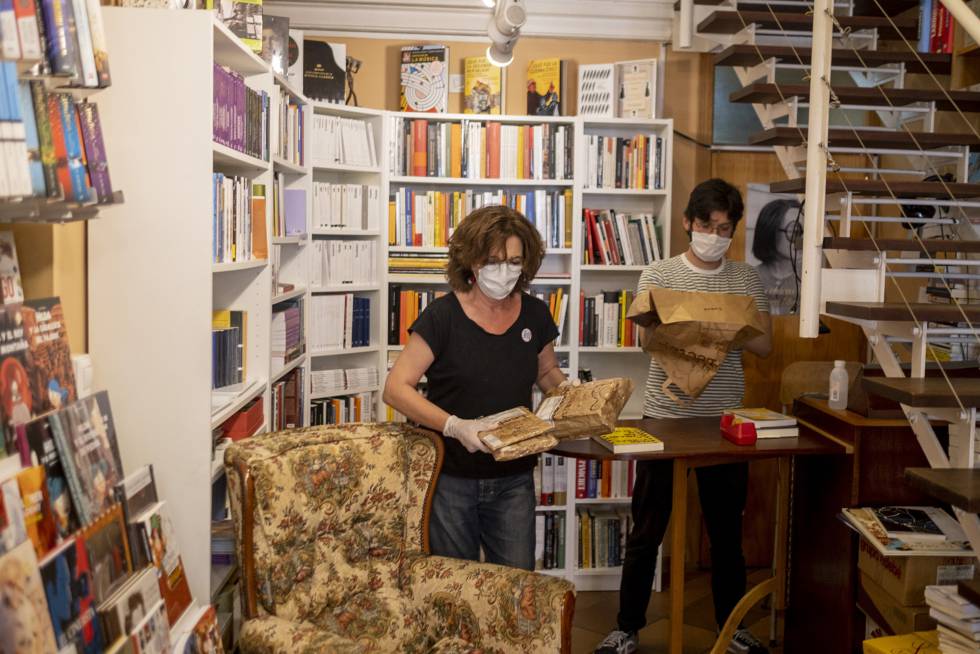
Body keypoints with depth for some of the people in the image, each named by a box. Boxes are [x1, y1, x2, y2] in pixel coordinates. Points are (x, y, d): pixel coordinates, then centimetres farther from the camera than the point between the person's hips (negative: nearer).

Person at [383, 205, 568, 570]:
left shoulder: (534, 315, 1)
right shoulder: (443, 316, -12)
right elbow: (396, 388, -14)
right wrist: (455, 426, -27)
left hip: (513, 481, 3)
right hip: (451, 479, -3)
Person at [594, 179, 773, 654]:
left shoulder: (747, 279, 6)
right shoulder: (658, 275, -1)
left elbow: (764, 345, 2)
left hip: (725, 419, 2)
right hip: (665, 416, -2)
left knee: (727, 530, 14)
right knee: (646, 530, 6)